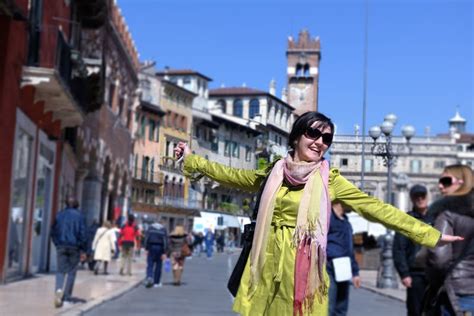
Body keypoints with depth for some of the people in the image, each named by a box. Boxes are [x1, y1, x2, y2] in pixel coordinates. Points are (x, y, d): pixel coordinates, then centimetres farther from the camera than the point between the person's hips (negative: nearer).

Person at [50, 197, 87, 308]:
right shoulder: (79, 215, -4)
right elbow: (83, 233, -7)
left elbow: (53, 231, 8)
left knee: (61, 270, 5)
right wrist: (83, 250, -2)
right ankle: (67, 296, 8)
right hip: (74, 247, -2)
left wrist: (57, 243, 15)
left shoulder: (60, 214, 7)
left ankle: (58, 290, -20)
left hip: (61, 246, 2)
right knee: (71, 271, 6)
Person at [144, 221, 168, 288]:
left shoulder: (150, 227, 6)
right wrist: (164, 253, -5)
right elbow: (165, 241, -4)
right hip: (160, 248, 0)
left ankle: (149, 277, -24)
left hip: (151, 247, 0)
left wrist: (146, 249, 0)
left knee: (150, 265, 1)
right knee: (158, 266, 7)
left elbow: (146, 239, -1)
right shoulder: (164, 229, 3)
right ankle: (156, 283, 10)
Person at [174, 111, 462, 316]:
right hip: (269, 264, 3)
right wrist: (191, 159, 22)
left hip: (302, 267, -2)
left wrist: (432, 235, -6)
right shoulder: (274, 173, 7)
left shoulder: (329, 179, -1)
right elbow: (233, 176, 19)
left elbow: (375, 208, -3)